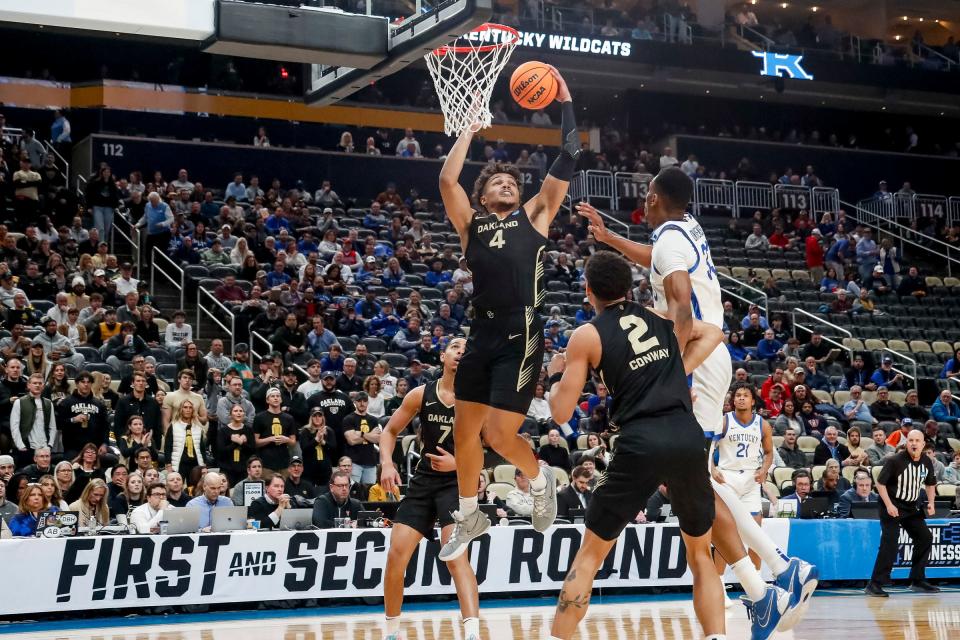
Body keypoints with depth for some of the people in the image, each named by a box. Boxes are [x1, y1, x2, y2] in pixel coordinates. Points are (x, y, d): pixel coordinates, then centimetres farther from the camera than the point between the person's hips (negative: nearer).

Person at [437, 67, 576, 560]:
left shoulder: (534, 215, 9)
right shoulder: (471, 224, 14)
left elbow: (566, 165, 3)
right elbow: (447, 179, 1)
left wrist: (565, 103, 4)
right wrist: (469, 132, 12)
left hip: (522, 334, -4)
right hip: (482, 334, 4)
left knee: (500, 434, -11)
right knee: (464, 432, 11)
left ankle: (540, 480, 20)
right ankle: (468, 517, 30)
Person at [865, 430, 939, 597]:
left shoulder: (927, 462, -1)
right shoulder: (895, 461, -19)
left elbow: (930, 484, 16)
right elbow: (880, 483, -16)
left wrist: (931, 502, 1)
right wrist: (889, 505, -23)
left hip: (912, 508, 7)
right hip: (892, 507, -7)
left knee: (925, 538, 6)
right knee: (890, 544, -17)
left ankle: (917, 581, 19)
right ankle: (874, 584, -14)